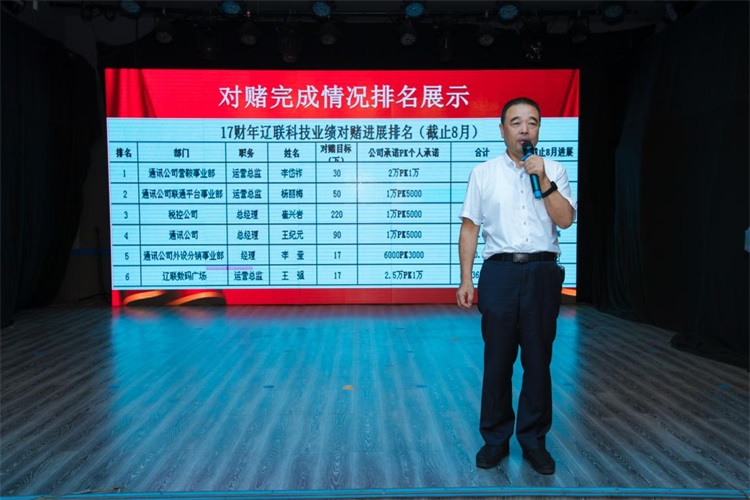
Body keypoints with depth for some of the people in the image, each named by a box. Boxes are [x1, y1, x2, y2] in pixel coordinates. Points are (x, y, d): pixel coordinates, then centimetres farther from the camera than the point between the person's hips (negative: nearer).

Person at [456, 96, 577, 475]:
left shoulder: (554, 171, 8)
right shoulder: (483, 173, 6)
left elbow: (565, 220, -3)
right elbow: (469, 228, 3)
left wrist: (544, 179, -12)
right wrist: (465, 279, -2)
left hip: (542, 273, 1)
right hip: (500, 272, -1)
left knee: (538, 360, 7)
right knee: (497, 360, 6)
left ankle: (534, 440, 21)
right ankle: (495, 439, 19)